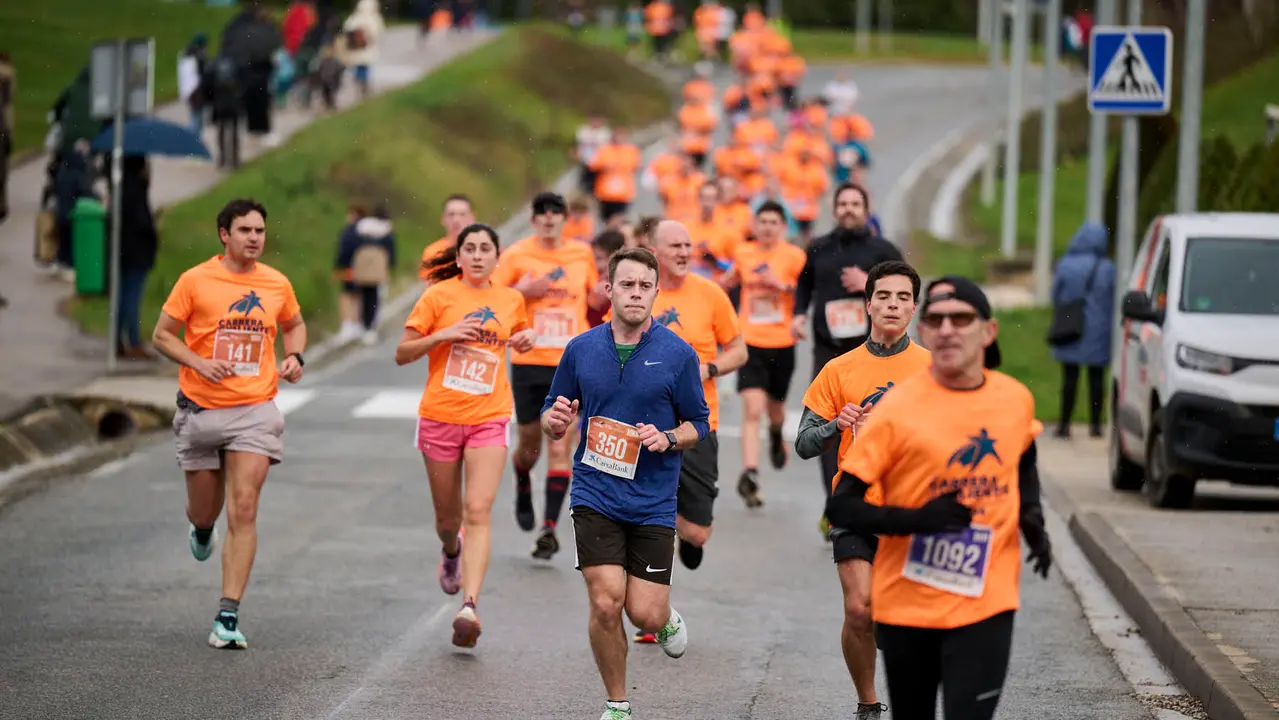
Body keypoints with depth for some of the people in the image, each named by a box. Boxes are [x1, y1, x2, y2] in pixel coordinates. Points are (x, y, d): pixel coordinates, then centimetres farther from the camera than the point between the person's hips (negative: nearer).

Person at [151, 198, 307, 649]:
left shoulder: (277, 284, 4)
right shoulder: (195, 281, -5)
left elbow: (294, 325, 23)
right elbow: (162, 335, 0)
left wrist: (294, 357, 3)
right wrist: (199, 362, -17)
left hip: (255, 410, 1)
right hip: (201, 409, -1)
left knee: (243, 511, -11)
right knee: (204, 511, 11)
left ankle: (228, 617, -11)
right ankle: (202, 530, 52)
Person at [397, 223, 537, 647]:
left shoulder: (511, 300, 7)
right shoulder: (439, 295, -3)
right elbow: (402, 354, -1)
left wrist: (525, 341, 6)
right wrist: (442, 335, -16)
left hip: (489, 418, 1)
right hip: (440, 416, 0)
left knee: (479, 511, -15)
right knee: (447, 515, 11)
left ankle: (469, 607, -23)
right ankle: (451, 553, 48)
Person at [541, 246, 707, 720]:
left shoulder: (678, 354, -2)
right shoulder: (581, 349, 3)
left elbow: (699, 424, 5)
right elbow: (551, 415, 13)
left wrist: (667, 439, -15)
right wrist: (555, 420, -11)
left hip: (654, 502, -1)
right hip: (595, 497, 1)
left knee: (645, 614, -4)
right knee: (606, 603, -11)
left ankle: (667, 618, 35)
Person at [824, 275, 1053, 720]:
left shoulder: (1016, 400, 0)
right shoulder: (898, 409, -13)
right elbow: (841, 508, -13)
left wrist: (1032, 519, 6)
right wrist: (918, 519, -26)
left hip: (986, 605, 1)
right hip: (907, 604, -1)